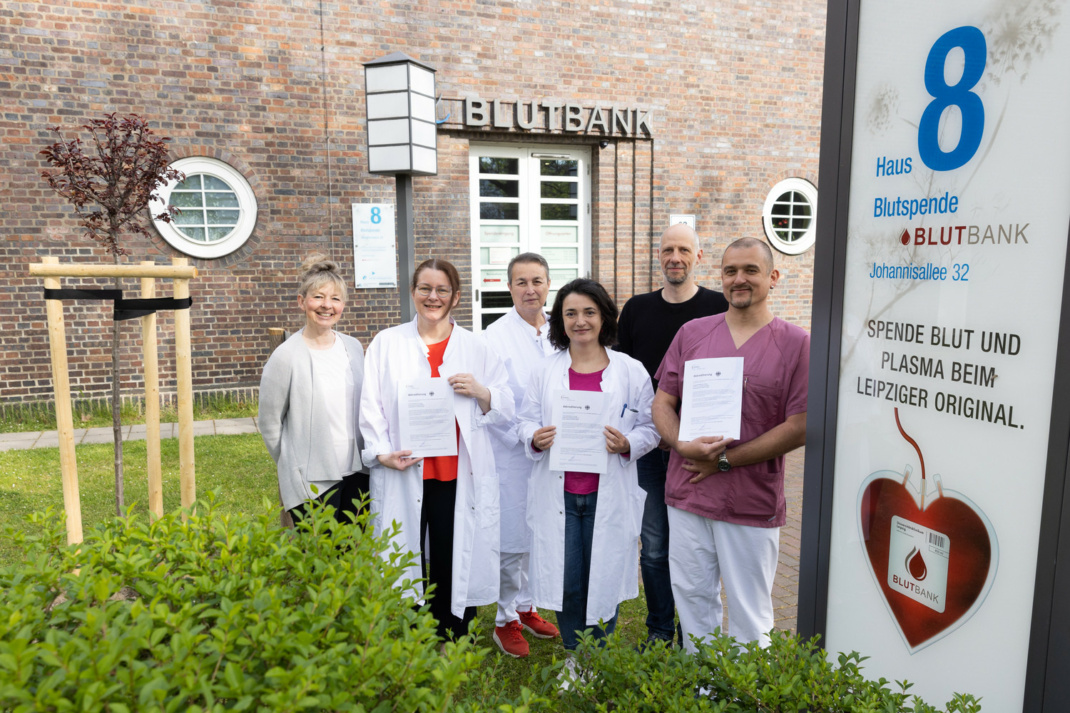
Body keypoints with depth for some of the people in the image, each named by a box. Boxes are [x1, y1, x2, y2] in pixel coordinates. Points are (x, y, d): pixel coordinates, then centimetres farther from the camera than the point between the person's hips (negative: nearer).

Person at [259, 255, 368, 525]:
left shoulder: (353, 347, 5)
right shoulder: (287, 356, -10)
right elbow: (269, 422, -3)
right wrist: (294, 467, 4)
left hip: (357, 474, 5)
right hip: (312, 482, -4)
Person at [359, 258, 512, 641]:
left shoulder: (476, 347, 7)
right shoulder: (387, 343, 8)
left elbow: (507, 409, 7)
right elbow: (370, 405, 4)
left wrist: (481, 393, -12)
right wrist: (381, 452, -8)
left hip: (458, 475, 0)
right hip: (404, 472, 0)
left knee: (454, 561, 4)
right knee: (407, 562, 6)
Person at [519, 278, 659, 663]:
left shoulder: (631, 371, 0)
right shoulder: (545, 370, 5)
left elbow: (650, 428, 3)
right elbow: (527, 419, 9)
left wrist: (628, 444, -17)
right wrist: (536, 439, -12)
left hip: (608, 496, -1)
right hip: (558, 494, 1)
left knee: (603, 581, 7)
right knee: (566, 582, 5)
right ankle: (574, 658, 29)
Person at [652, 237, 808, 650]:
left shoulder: (795, 344, -4)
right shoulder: (692, 333, 6)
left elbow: (800, 427, -9)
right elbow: (662, 403, 7)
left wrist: (725, 460, -12)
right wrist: (685, 446, -14)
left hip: (752, 504, -3)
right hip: (687, 493, 3)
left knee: (749, 615, 11)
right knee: (692, 599, 17)